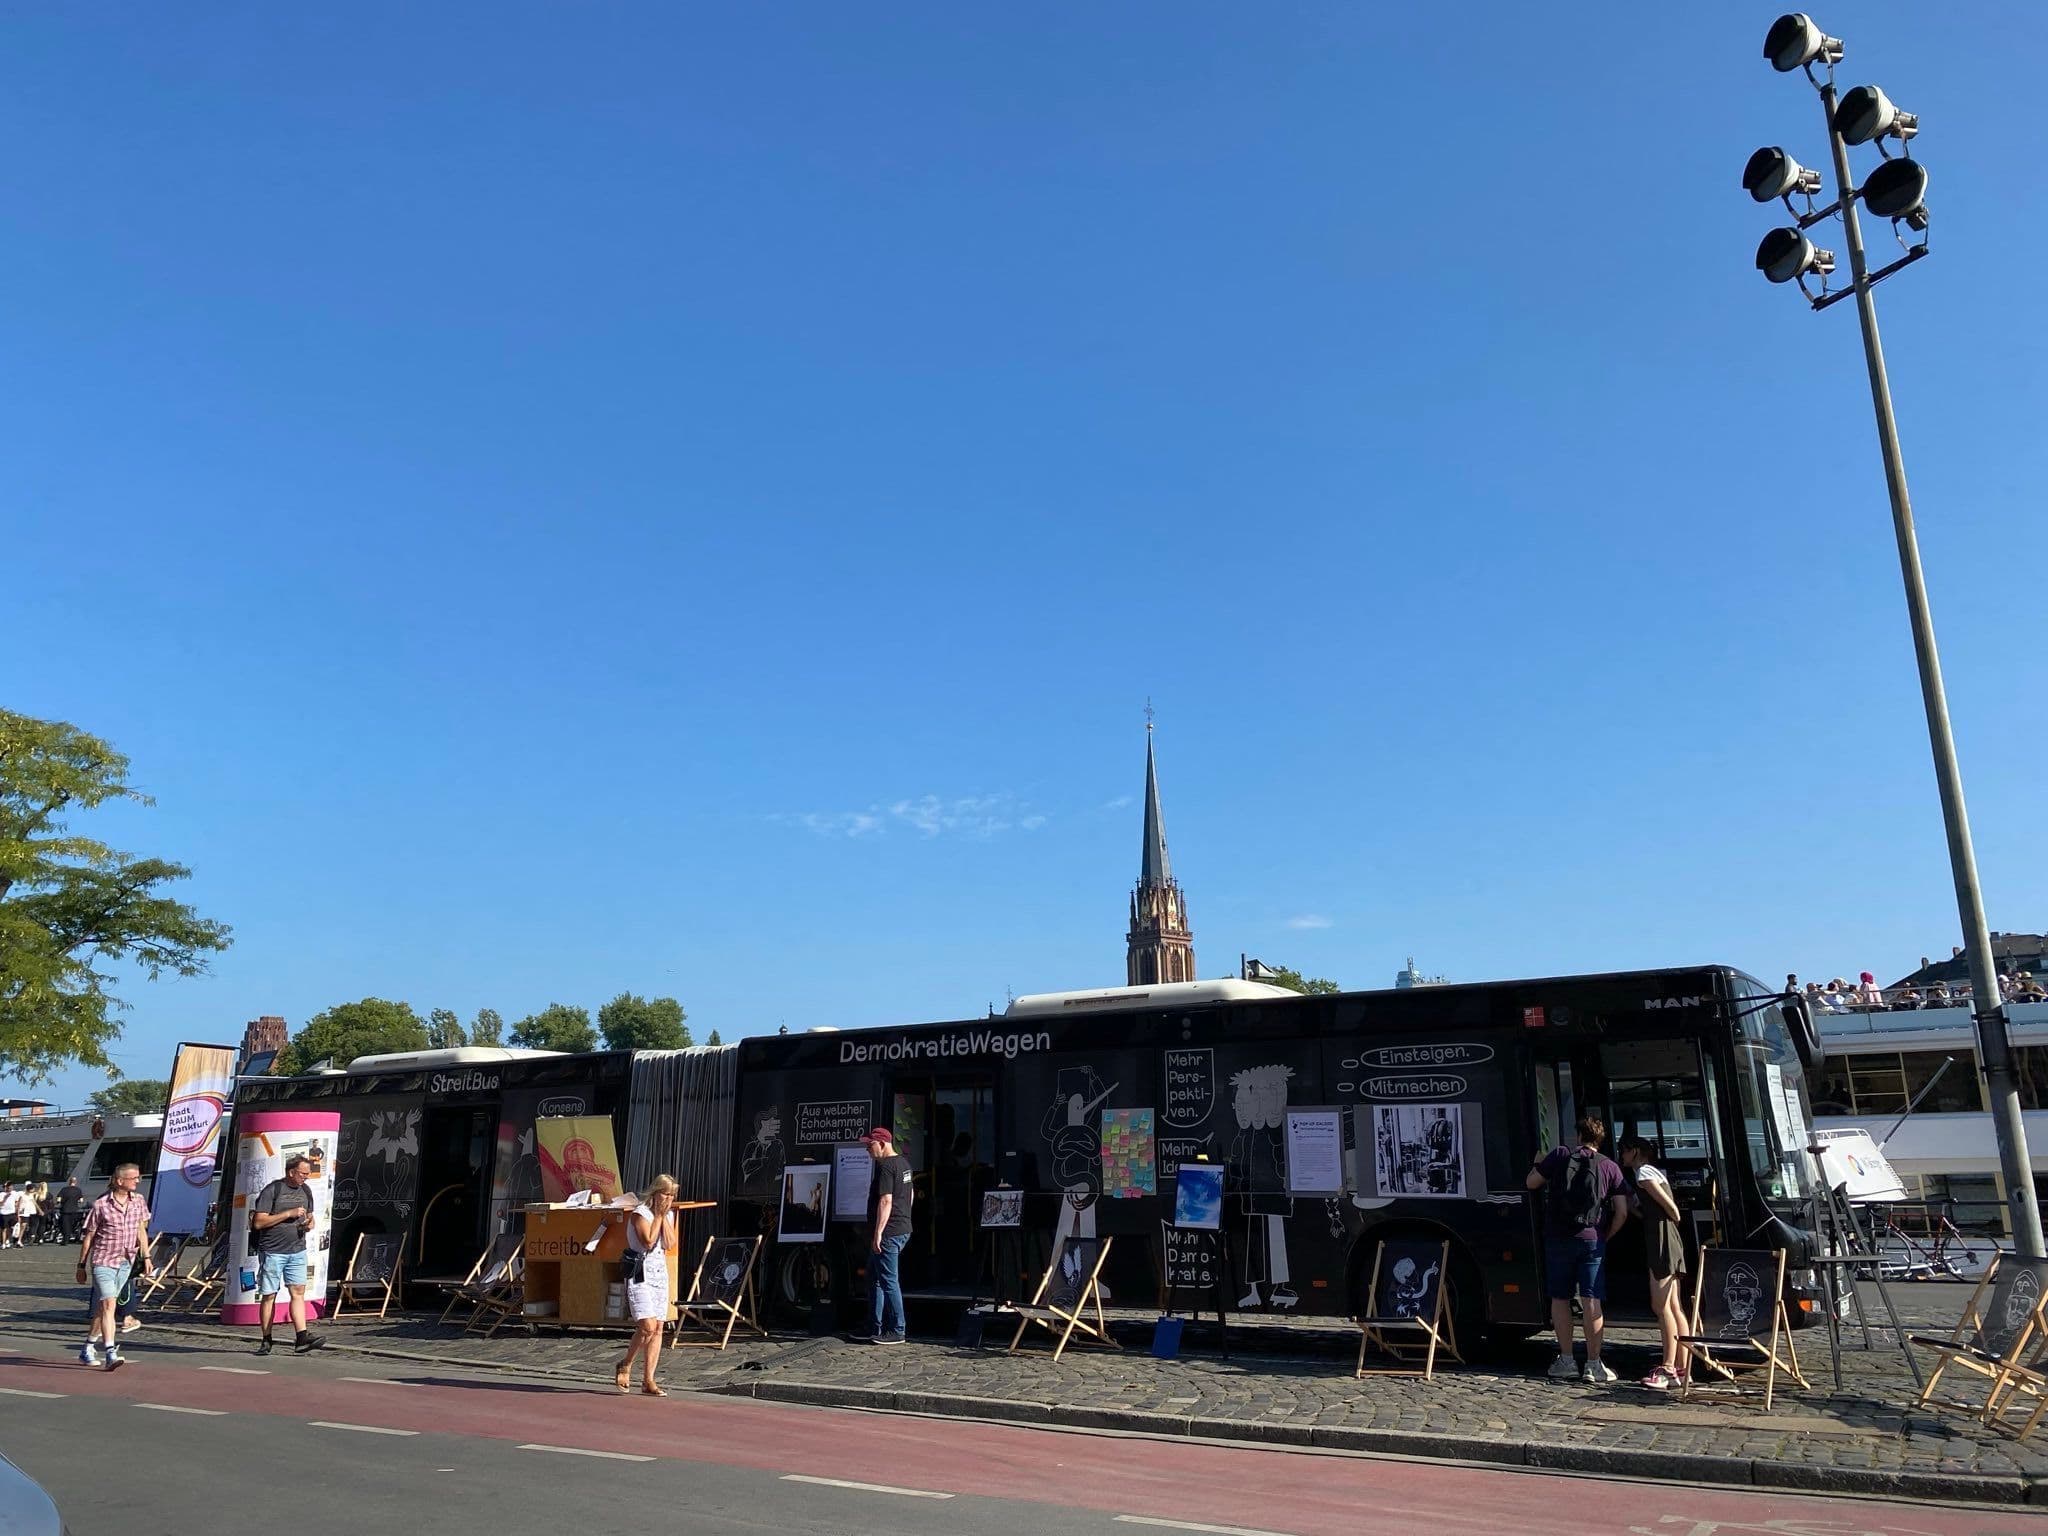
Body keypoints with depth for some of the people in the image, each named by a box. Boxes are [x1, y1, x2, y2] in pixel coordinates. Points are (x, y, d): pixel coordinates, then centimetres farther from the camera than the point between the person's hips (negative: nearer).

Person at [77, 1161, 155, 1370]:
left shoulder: (139, 1202, 5)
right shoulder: (101, 1205, -9)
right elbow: (89, 1237, -1)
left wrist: (146, 1258, 11)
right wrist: (81, 1265, 3)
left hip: (125, 1262, 5)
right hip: (103, 1261, -5)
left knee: (103, 1307, 14)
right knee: (108, 1305, -15)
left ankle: (87, 1350, 28)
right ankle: (110, 1354, -19)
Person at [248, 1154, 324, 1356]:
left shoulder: (305, 1191, 12)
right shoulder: (272, 1190, -8)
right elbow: (259, 1222, -14)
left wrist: (310, 1224, 0)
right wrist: (289, 1214, -19)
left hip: (297, 1250, 4)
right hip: (272, 1250, -4)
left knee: (298, 1291, -6)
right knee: (269, 1295, 3)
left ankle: (301, 1336, -12)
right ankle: (266, 1341, 14)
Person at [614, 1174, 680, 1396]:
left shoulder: (669, 1214, 11)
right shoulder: (640, 1213, -9)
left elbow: (670, 1245, -1)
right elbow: (648, 1241, -19)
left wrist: (664, 1217, -5)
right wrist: (658, 1215, -13)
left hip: (660, 1270, 7)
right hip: (639, 1271, -7)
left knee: (659, 1327, 3)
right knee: (647, 1326, -16)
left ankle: (648, 1380, 9)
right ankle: (625, 1366, 7)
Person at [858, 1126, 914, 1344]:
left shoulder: (885, 1166, -16)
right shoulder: (904, 1163, 15)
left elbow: (886, 1201, -22)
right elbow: (911, 1195, 25)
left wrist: (878, 1233, -22)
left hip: (888, 1233, -10)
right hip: (903, 1229, 10)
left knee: (888, 1281, -4)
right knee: (874, 1278, 16)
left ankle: (898, 1331, 1)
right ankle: (877, 1328, 20)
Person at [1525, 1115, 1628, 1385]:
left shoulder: (1559, 1155, 1)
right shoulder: (1609, 1167, 3)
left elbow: (1531, 1183, 6)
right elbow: (1622, 1212, 0)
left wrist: (1538, 1164, 26)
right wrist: (1605, 1236, 13)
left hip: (1557, 1238, 0)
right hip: (1592, 1239, 0)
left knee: (1560, 1299, 10)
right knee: (1592, 1302, 1)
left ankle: (1566, 1360, 12)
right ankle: (1593, 1365, 1)